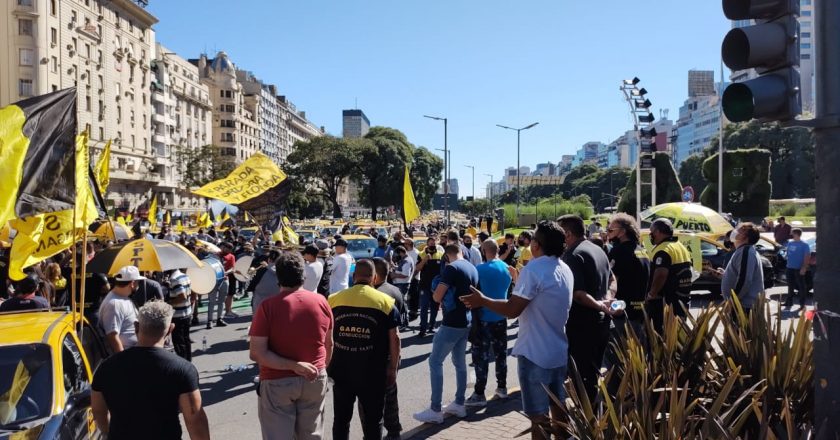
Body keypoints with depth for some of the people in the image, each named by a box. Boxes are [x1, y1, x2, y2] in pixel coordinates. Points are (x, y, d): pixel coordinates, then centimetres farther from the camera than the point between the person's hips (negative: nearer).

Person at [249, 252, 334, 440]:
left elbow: (256, 353, -18)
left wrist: (293, 365, -17)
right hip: (315, 380, 3)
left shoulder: (268, 306, -13)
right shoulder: (321, 301, -4)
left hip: (278, 382, -3)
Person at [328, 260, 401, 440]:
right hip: (373, 373, -2)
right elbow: (394, 339, -5)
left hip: (341, 370, 2)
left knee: (341, 419, 16)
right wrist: (393, 369, 4)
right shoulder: (385, 301, -6)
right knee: (373, 421, 11)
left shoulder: (334, 300, 0)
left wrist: (326, 364, 18)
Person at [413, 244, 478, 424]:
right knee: (460, 362, 17)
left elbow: (437, 297, -19)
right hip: (466, 322, 9)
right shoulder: (473, 268, 9)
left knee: (435, 362, -2)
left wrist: (437, 292, 3)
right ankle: (459, 405, 23)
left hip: (452, 323, -8)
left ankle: (435, 410, -1)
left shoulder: (451, 268, -16)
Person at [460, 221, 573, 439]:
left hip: (535, 353, -8)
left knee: (539, 415, 2)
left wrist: (482, 301, -9)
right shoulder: (566, 270, 7)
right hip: (559, 351, 8)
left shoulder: (534, 268, -20)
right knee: (558, 407, 20)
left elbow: (512, 309, -22)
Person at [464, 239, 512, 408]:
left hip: (484, 319, -6)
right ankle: (502, 387, 24)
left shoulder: (480, 269, -15)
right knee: (501, 353, 15)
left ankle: (479, 394, 0)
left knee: (482, 356, -2)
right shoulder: (506, 268, 4)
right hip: (501, 317, 6)